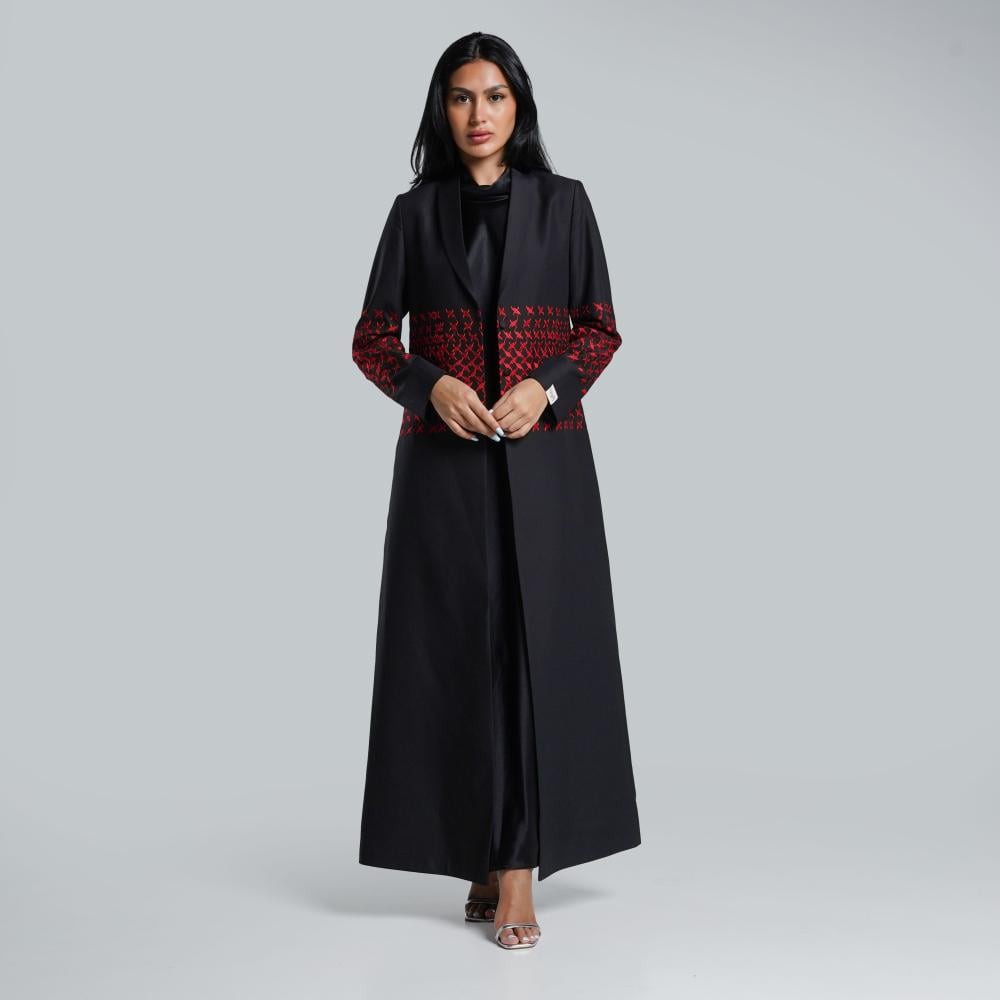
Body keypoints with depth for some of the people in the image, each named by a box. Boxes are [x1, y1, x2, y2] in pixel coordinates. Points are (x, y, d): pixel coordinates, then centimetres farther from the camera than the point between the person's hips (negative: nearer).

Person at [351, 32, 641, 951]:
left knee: (534, 644, -5)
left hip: (543, 461, -1)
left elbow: (601, 330, 4)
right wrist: (432, 385, -13)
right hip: (443, 463, 1)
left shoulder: (563, 203, 5)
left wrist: (545, 388, -14)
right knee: (456, 650, 2)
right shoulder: (416, 212, 7)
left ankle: (516, 871, -1)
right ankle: (482, 853, 17)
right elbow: (372, 339, 6)